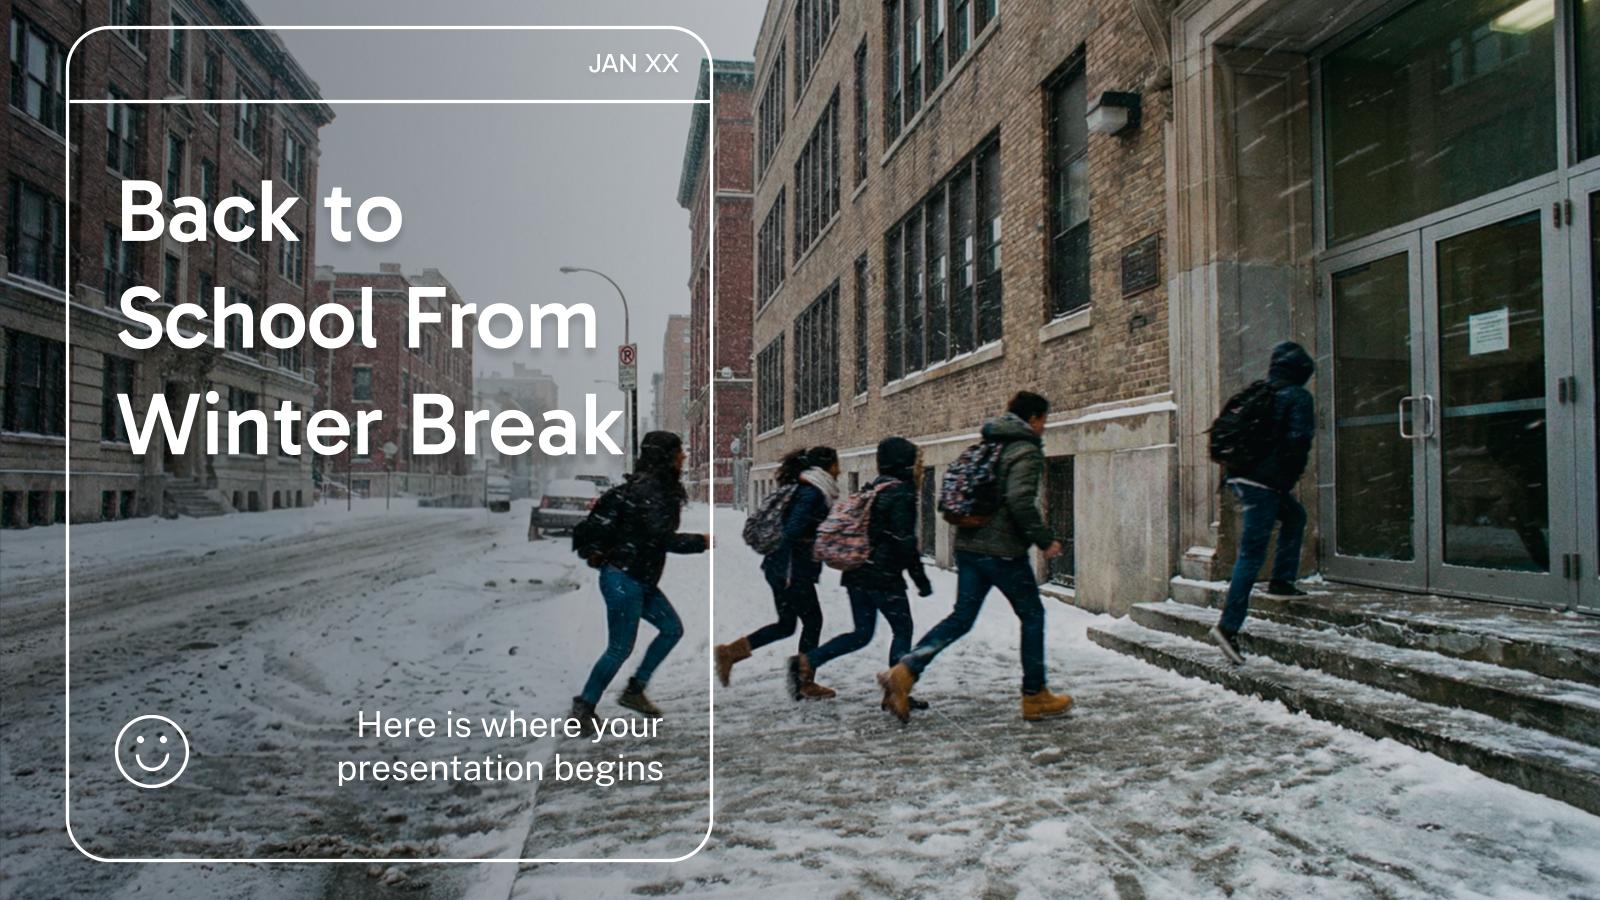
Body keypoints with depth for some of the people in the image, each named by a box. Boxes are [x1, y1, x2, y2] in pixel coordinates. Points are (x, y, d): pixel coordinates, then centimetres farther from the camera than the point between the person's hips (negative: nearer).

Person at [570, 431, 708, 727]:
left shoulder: (657, 486, 10)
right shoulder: (649, 488, -19)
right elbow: (662, 537, -24)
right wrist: (701, 542, -14)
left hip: (641, 580, 10)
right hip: (624, 579, -10)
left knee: (672, 628, 11)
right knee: (620, 648, -2)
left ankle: (635, 690, 19)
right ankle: (584, 706, 13)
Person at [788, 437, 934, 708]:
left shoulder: (872, 489, 15)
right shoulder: (901, 493, -11)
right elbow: (904, 542, -16)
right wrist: (921, 580, -11)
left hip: (856, 573, 8)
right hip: (883, 576, -8)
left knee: (862, 634, 13)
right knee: (902, 629, 6)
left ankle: (806, 661, 3)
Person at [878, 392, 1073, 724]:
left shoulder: (986, 446, 15)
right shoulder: (1026, 450, -9)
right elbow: (1020, 500, -23)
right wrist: (1044, 540, -14)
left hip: (968, 545, 7)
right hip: (1003, 550, -7)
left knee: (961, 617, 9)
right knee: (1032, 615, 9)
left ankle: (904, 671, -5)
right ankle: (1035, 697, 16)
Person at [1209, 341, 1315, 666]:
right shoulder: (1299, 398, -3)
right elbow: (1298, 441, -15)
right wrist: (1291, 476, -2)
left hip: (1240, 476, 8)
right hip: (1266, 481, -8)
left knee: (1295, 516, 30)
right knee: (1251, 554, -9)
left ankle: (1282, 581, 28)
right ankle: (1228, 626, -14)